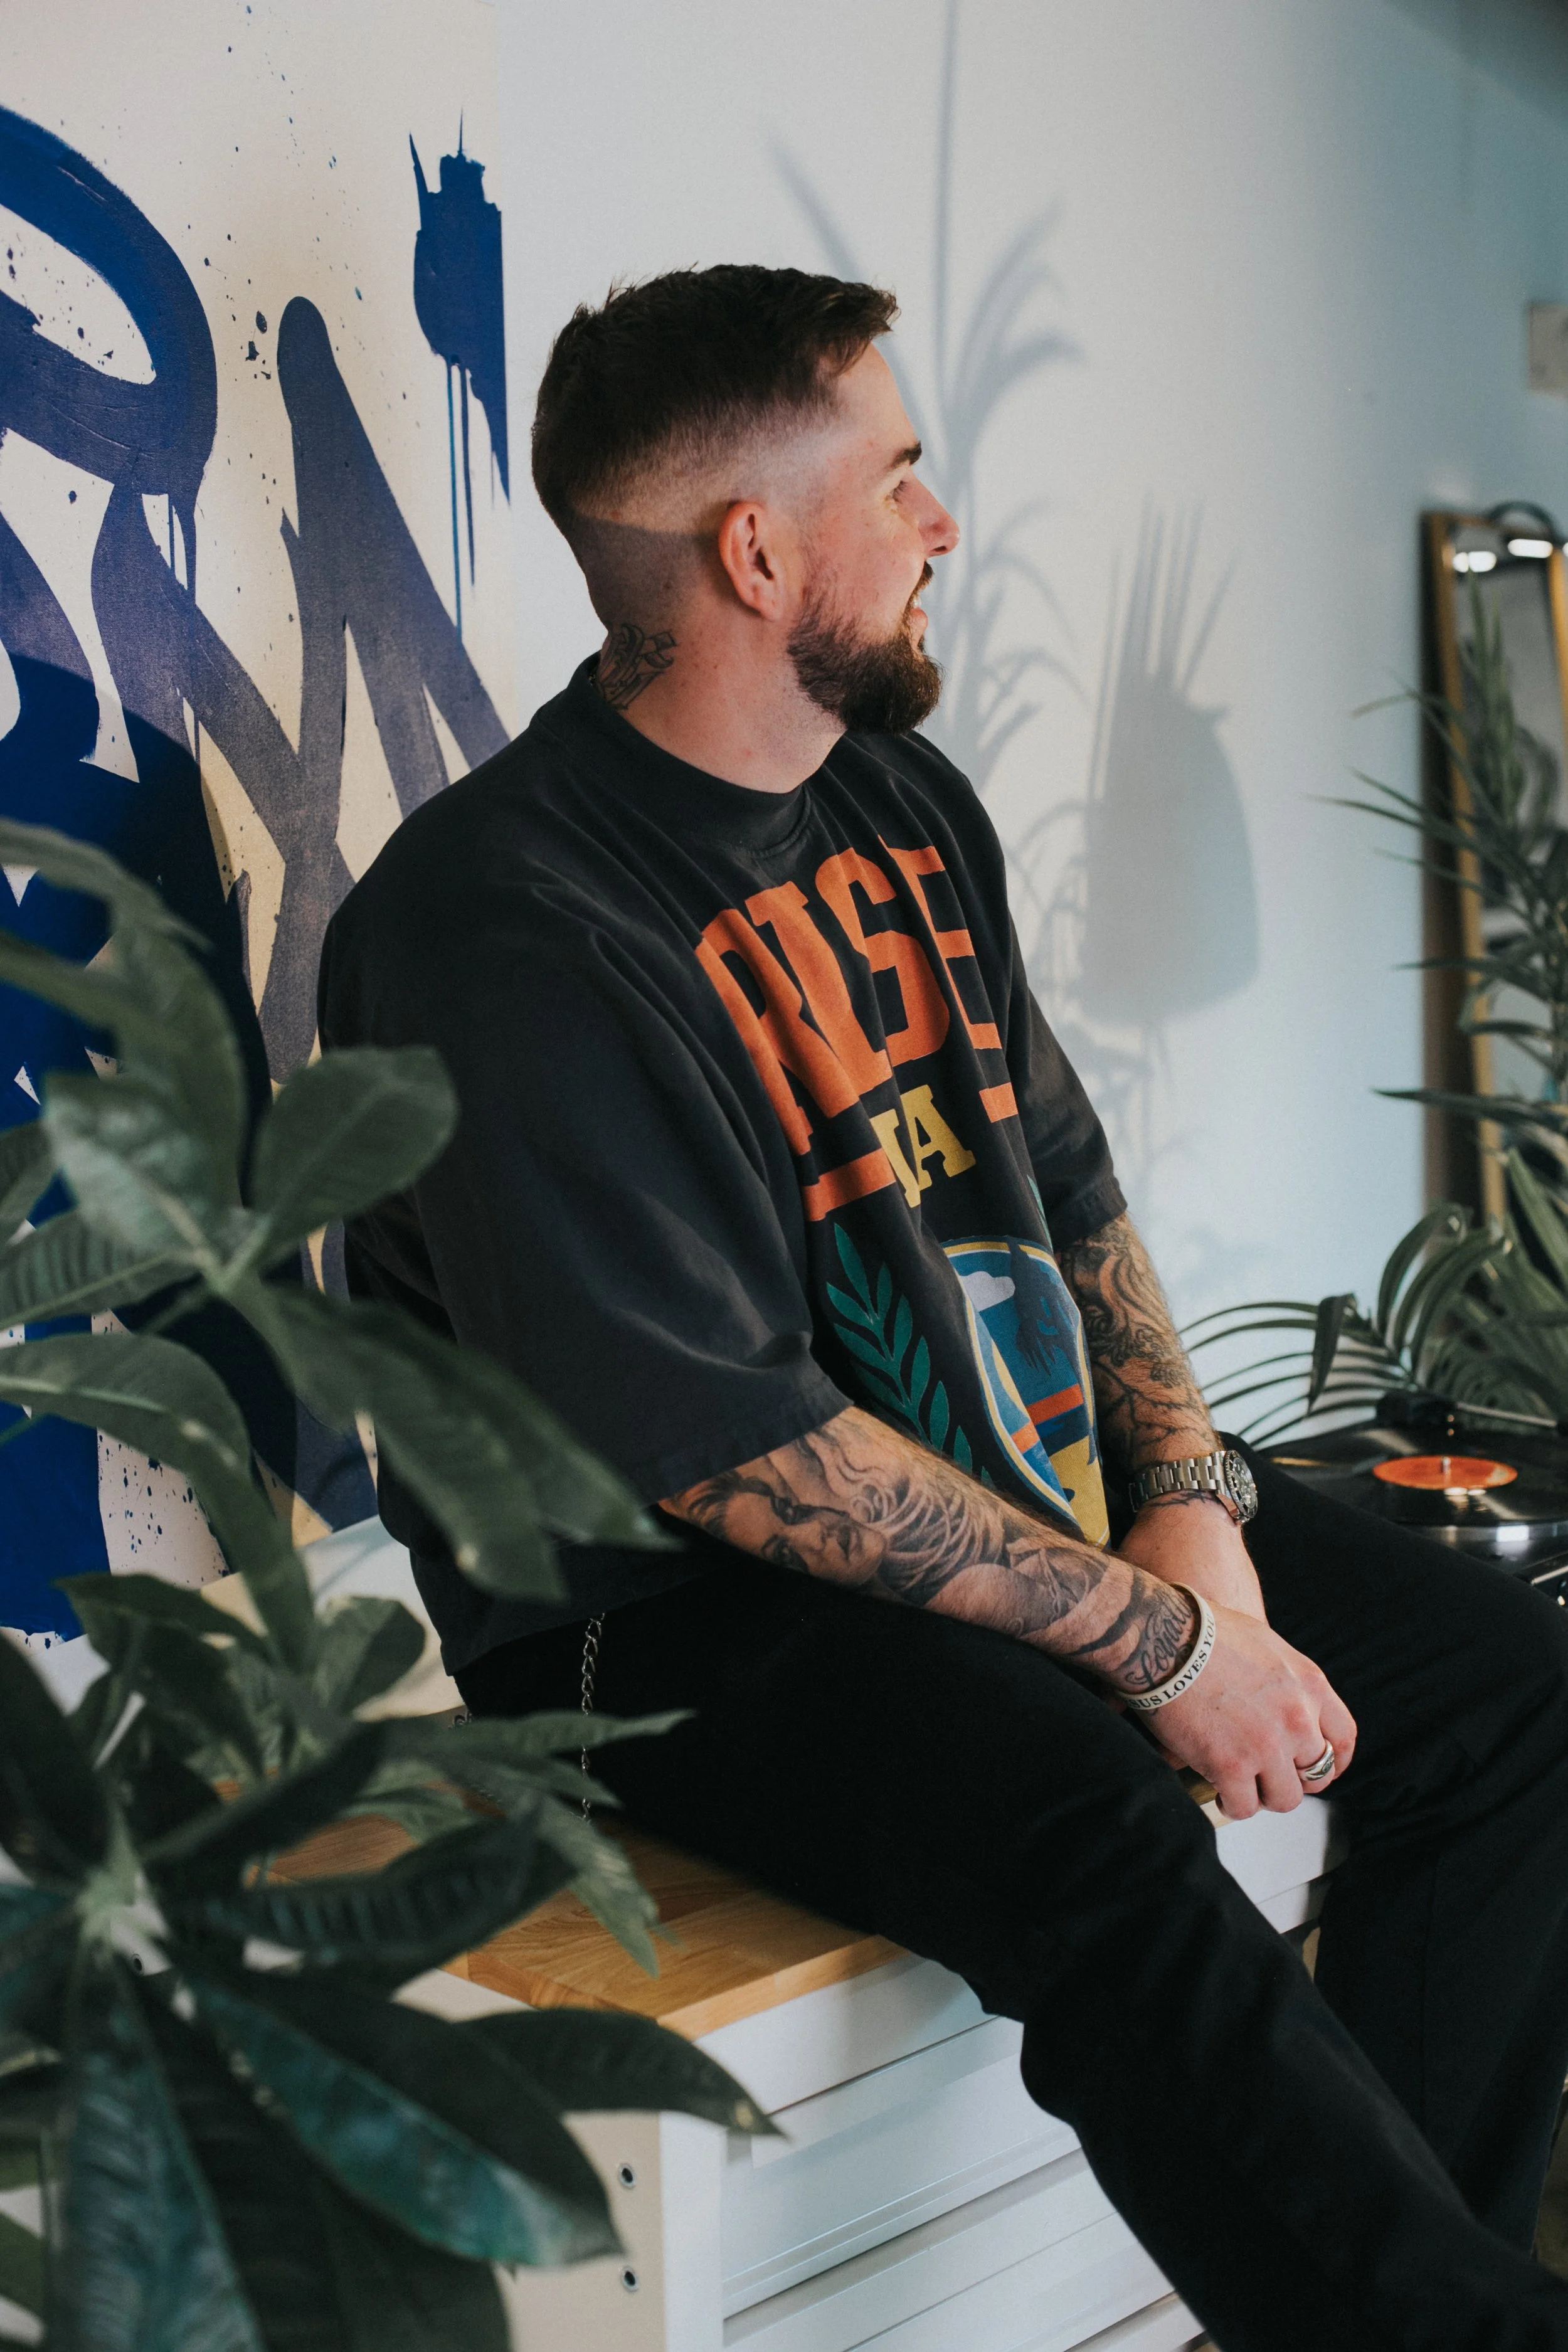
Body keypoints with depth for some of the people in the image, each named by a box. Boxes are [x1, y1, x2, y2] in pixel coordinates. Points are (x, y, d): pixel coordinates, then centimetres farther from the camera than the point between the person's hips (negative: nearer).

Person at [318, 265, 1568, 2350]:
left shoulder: (907, 805, 10)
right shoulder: (495, 928, -18)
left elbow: (1068, 1183, 13)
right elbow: (727, 1452, -22)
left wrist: (1189, 1507, -3)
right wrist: (1156, 1640, -19)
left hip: (1042, 1483, 8)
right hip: (674, 1602, -8)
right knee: (1093, 1828, -34)